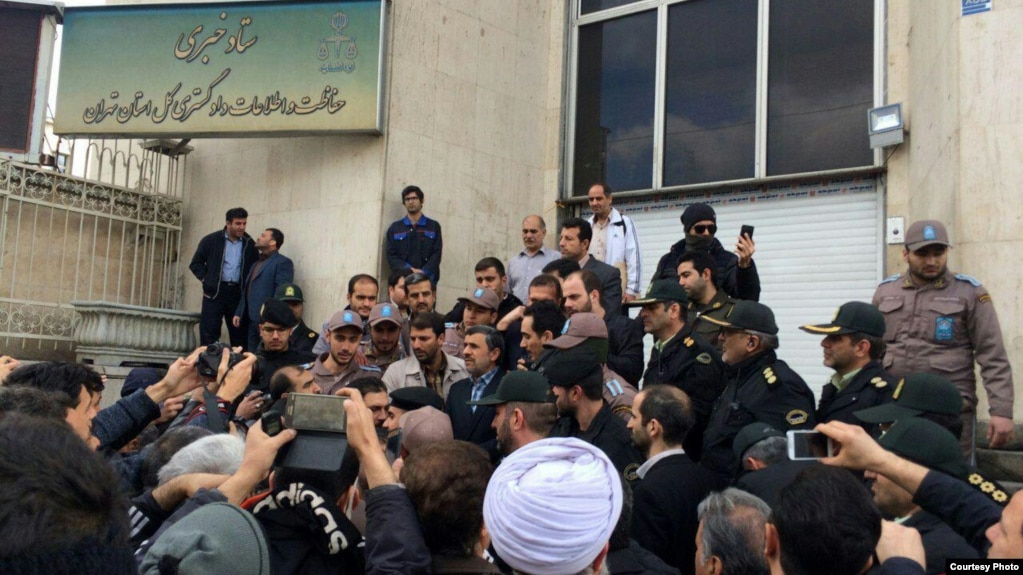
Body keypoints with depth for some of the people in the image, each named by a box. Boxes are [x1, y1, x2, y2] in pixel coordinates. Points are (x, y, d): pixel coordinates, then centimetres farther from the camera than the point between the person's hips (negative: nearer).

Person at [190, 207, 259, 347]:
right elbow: (195, 264, 7)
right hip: (215, 291, -2)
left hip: (238, 293, 2)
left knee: (239, 334, 4)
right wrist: (206, 280, -3)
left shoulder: (249, 244, 5)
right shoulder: (211, 240, 1)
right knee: (209, 333, -3)